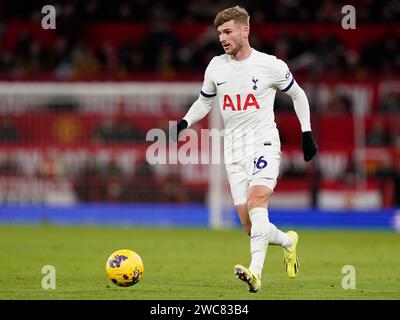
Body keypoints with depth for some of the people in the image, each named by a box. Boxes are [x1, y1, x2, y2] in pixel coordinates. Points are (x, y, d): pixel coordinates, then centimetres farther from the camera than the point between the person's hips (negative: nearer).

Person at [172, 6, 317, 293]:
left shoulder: (270, 65, -3)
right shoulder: (216, 67, 7)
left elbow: (298, 95, 11)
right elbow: (204, 102, 22)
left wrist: (307, 133, 7)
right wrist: (183, 123, 3)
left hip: (264, 143, -4)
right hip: (234, 150, 4)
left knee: (256, 199, -28)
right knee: (249, 224, 0)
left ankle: (256, 272, -40)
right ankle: (288, 241, 32)